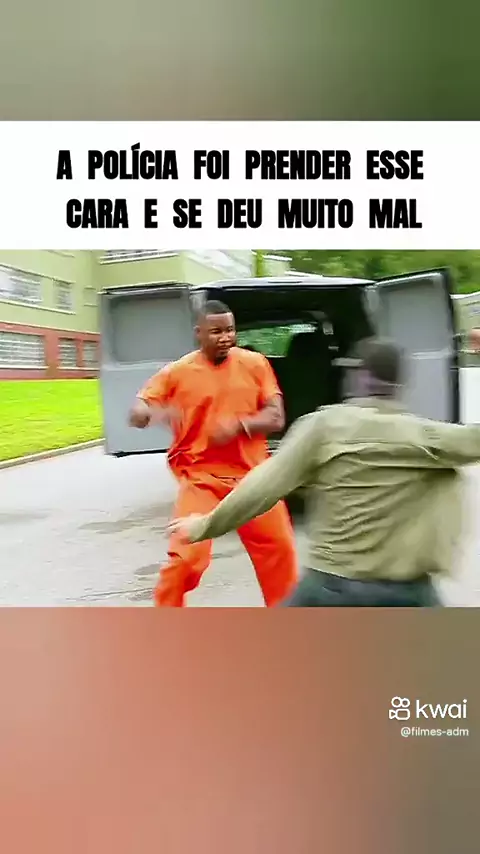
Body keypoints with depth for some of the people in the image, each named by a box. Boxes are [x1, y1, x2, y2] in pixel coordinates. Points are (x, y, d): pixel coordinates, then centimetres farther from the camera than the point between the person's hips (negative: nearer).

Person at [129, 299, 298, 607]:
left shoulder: (255, 364, 0)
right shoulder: (178, 372, -4)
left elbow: (276, 418, -2)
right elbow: (136, 413, -5)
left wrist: (239, 425, -22)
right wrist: (155, 412, -30)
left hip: (251, 476, 3)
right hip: (201, 478, -2)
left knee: (281, 548, 10)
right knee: (187, 556, -10)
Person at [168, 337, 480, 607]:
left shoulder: (325, 424, -5)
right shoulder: (426, 436, -2)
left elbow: (263, 488, -7)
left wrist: (205, 525, 3)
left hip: (333, 585, 0)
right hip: (406, 590, 1)